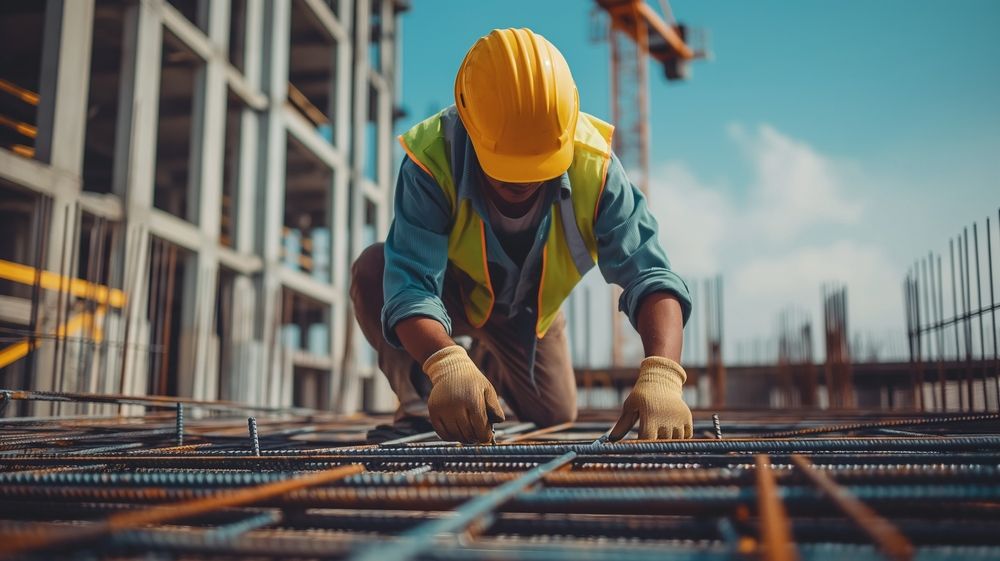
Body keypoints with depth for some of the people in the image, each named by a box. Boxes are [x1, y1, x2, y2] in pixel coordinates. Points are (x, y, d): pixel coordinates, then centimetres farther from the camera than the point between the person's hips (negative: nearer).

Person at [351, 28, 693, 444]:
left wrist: (660, 376, -57)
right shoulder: (432, 161, -39)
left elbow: (648, 273, -39)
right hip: (449, 291, -2)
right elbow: (411, 285, -46)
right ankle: (418, 409, -12)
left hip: (529, 308, 3)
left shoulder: (593, 166, -34)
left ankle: (490, 361, 46)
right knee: (372, 270, -34)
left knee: (555, 418, 13)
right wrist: (447, 364, -67)